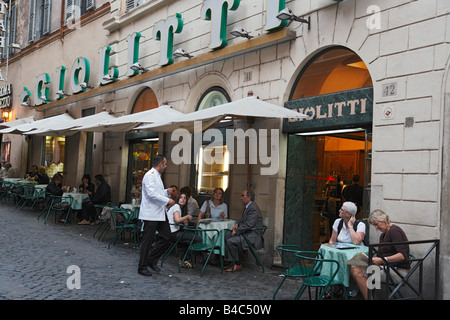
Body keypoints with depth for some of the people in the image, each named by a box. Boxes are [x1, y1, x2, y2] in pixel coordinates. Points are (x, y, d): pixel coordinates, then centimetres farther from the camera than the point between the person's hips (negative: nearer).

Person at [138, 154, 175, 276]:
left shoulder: (157, 176, 18)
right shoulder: (150, 175, -14)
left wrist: (166, 192, 9)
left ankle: (152, 260, 21)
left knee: (167, 236, 9)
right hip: (150, 214, -10)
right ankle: (142, 267, 8)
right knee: (147, 241, -2)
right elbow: (151, 193, -24)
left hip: (160, 213, 10)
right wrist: (167, 200, -21)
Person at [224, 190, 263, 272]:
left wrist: (237, 231, -19)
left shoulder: (253, 208, -19)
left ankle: (237, 264, -8)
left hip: (252, 235, -11)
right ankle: (231, 262, 6)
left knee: (230, 241, -21)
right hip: (246, 232, 11)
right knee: (226, 238, 3)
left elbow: (249, 224, -27)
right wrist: (237, 224, 6)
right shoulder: (247, 207, 14)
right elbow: (243, 219, 27)